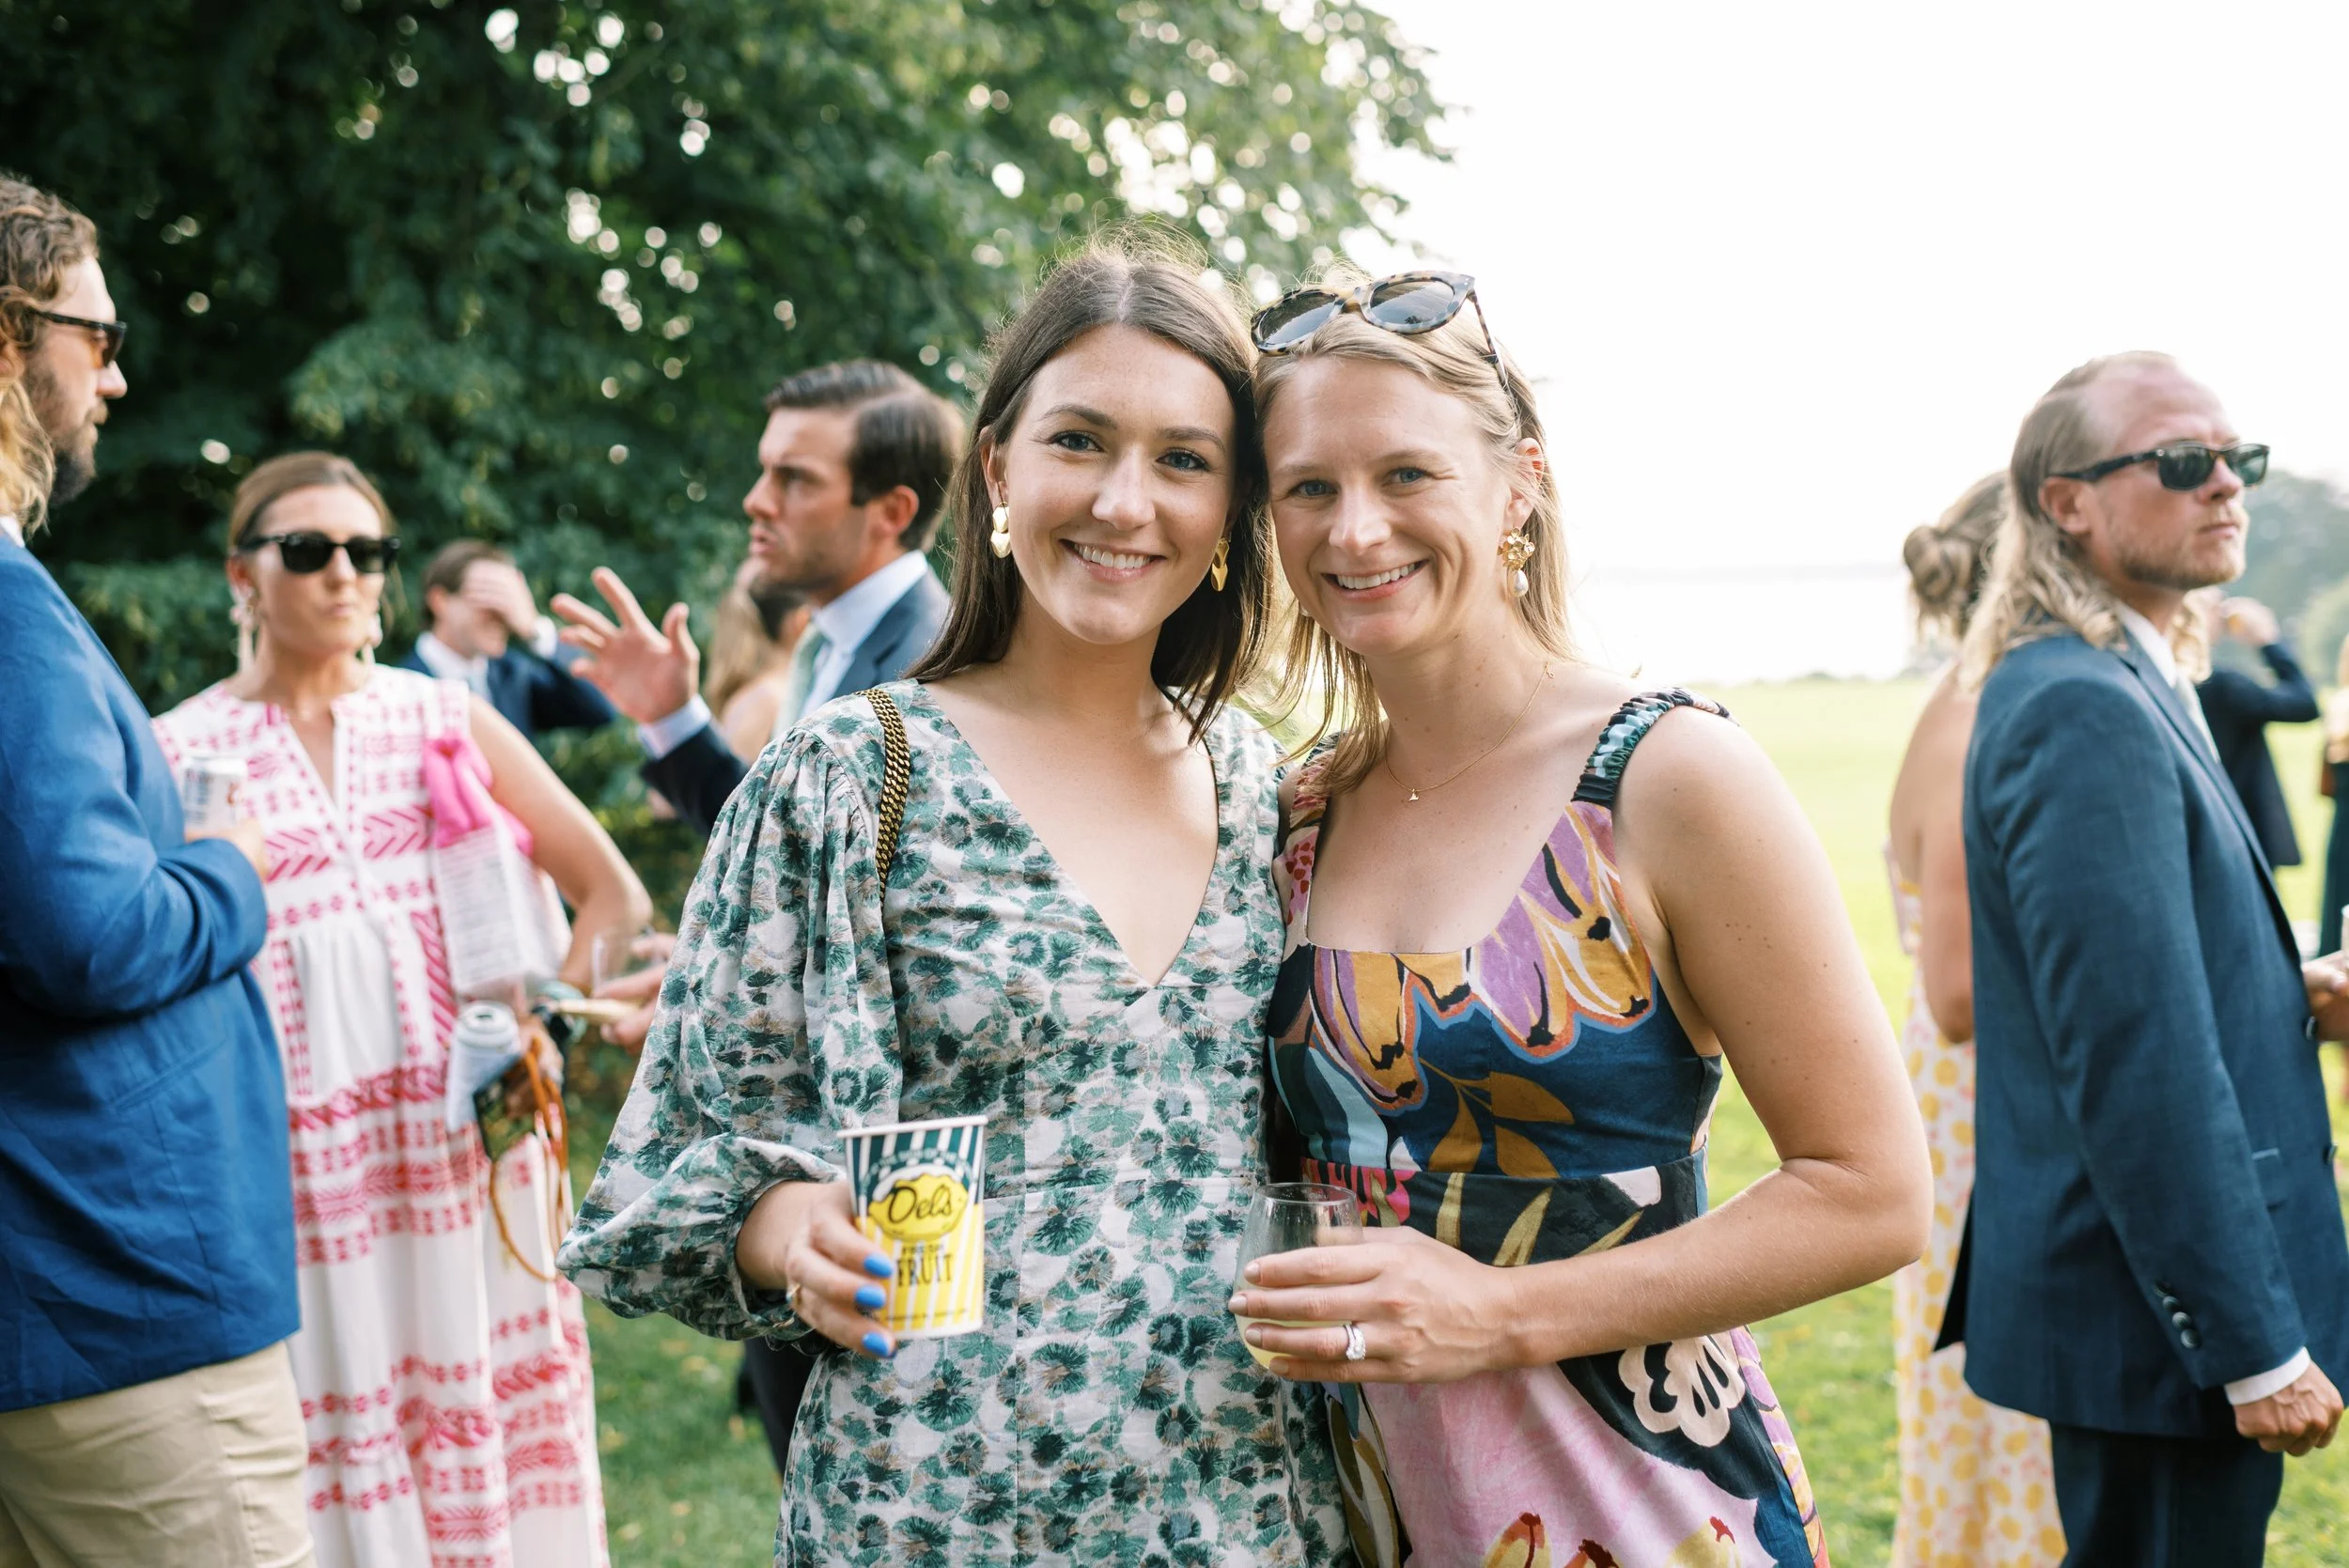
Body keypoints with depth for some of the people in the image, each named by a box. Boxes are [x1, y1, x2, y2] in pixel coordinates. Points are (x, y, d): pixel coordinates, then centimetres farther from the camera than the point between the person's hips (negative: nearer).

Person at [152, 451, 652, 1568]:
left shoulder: (447, 719, 8)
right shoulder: (176, 753, 3)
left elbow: (615, 895, 9)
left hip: (464, 1135, 2)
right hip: (295, 1155, -1)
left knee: (485, 1406, 4)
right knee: (329, 1443, 0)